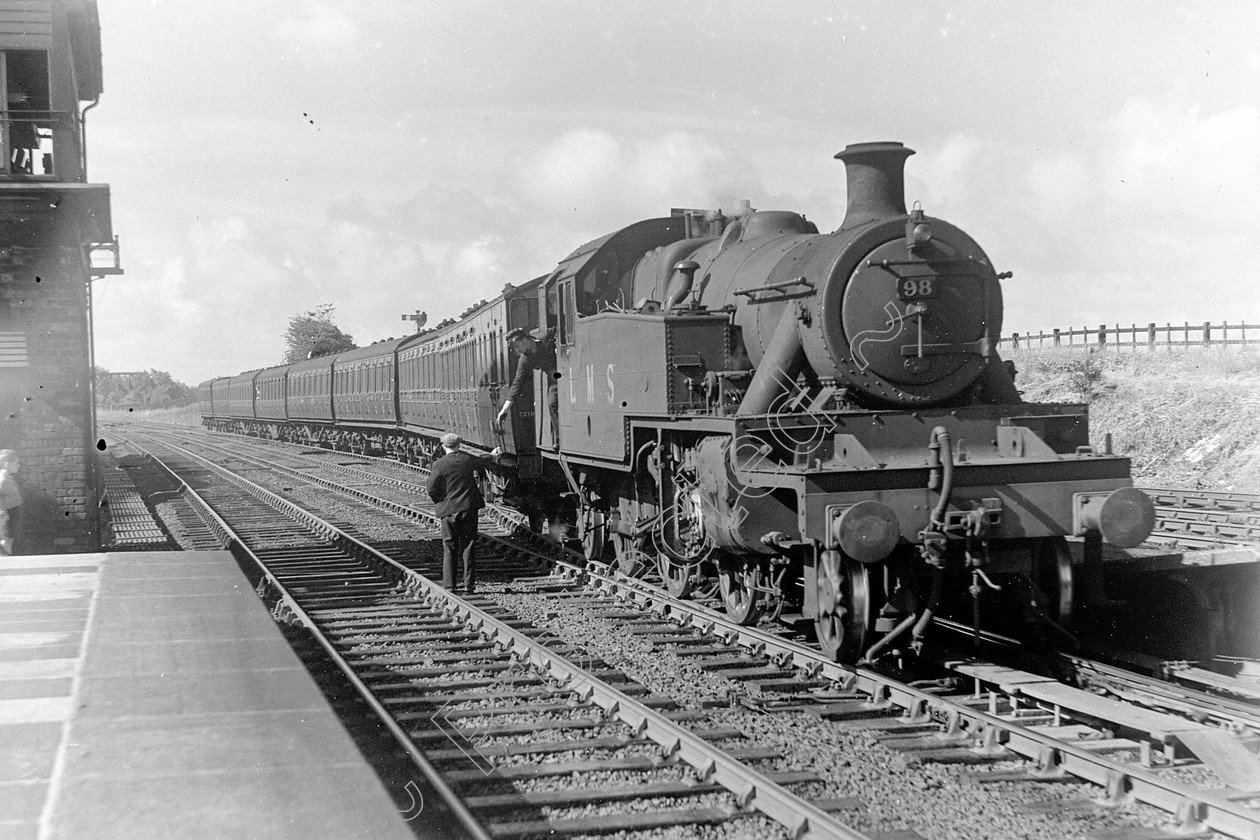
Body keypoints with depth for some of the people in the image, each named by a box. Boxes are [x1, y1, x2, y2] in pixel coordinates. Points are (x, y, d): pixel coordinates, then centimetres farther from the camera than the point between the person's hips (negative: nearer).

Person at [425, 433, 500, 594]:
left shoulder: (438, 465, -9)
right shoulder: (467, 459, 0)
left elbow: (432, 490, -11)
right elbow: (482, 463, 22)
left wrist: (441, 501, 10)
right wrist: (492, 456, 45)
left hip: (449, 510, -1)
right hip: (468, 508, 1)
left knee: (449, 549, 6)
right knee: (468, 546, 7)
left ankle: (449, 585, 2)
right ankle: (469, 584, 6)